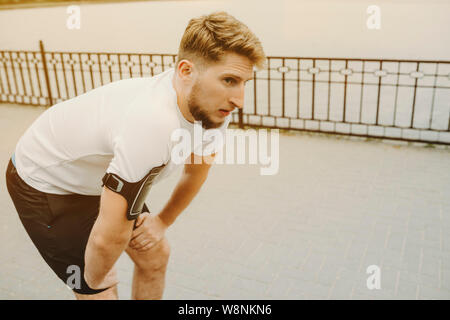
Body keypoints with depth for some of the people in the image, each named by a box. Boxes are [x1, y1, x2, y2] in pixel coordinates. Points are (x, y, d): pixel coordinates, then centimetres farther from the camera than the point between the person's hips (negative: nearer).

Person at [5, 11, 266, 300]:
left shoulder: (211, 107, -17)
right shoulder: (155, 125, -43)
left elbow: (196, 171, 5)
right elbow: (108, 238, -35)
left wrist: (163, 221, 5)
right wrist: (94, 283, -16)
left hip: (98, 177, 7)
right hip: (43, 182, -7)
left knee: (156, 256, 14)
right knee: (101, 292, -6)